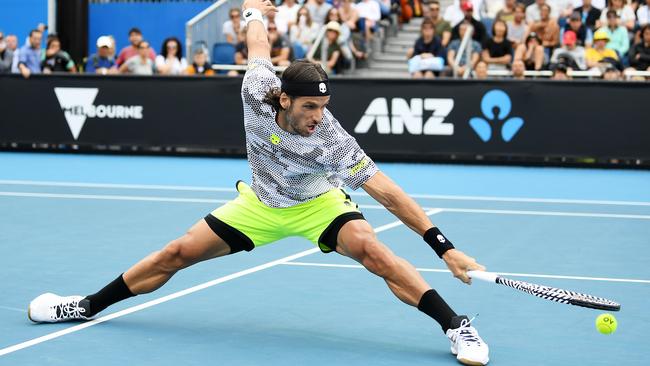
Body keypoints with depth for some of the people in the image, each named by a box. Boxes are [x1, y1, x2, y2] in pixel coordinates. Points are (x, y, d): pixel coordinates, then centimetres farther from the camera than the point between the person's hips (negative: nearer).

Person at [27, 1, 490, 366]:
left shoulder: (332, 141, -35)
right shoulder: (257, 90, -28)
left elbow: (387, 192, -36)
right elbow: (259, 45, -7)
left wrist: (445, 248, -40)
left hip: (316, 204, -3)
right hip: (260, 203, 3)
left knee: (371, 249, -31)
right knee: (178, 253, 3)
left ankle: (456, 326, -27)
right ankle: (89, 306, 22)